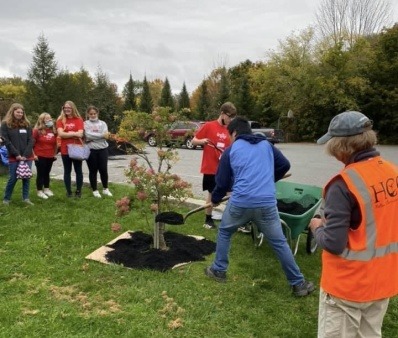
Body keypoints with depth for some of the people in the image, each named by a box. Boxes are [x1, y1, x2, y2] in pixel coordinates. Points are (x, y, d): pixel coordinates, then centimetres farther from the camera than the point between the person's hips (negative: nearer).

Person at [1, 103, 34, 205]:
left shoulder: (26, 124, 9)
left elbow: (30, 140, 3)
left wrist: (25, 154, -9)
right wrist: (16, 154, -14)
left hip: (27, 157, 3)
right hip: (14, 157, -3)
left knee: (26, 177, 3)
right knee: (12, 178, -1)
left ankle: (26, 198, 11)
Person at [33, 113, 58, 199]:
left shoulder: (53, 131, 5)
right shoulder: (37, 131, -8)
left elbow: (55, 143, 14)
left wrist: (55, 154, 12)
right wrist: (33, 154, -10)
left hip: (50, 156, 5)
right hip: (40, 156, -4)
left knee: (47, 173, 15)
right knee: (40, 173, 1)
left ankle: (47, 189, 27)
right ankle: (39, 191, 9)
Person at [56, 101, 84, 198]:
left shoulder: (79, 120, 1)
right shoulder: (60, 120, 3)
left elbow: (80, 134, -11)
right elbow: (60, 134, -11)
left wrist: (67, 133, -9)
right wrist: (74, 133, -12)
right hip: (65, 150, 1)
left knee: (78, 170, 7)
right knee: (67, 171, 8)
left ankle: (78, 191, 17)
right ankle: (68, 191, 16)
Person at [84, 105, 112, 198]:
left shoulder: (102, 123, 8)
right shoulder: (85, 124, 3)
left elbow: (105, 135, -7)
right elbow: (88, 135, -13)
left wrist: (93, 137, -13)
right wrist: (101, 135, -12)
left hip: (102, 149, 2)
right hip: (91, 150, -1)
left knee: (103, 170, 4)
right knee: (93, 171, 6)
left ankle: (105, 189, 20)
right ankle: (95, 190, 17)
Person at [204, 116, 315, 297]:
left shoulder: (231, 150, 9)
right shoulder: (266, 145, 16)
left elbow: (222, 182, 9)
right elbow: (285, 165, 18)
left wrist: (215, 199, 28)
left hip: (240, 203, -2)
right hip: (267, 203, 2)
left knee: (224, 232, 24)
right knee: (279, 242, 13)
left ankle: (218, 271, 32)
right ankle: (298, 283, 19)